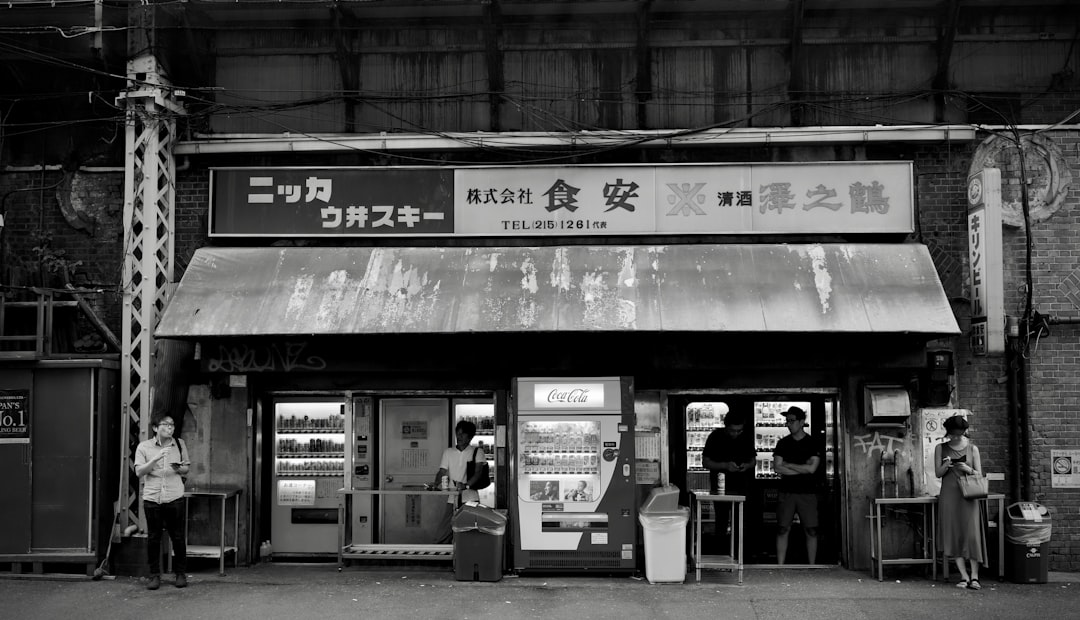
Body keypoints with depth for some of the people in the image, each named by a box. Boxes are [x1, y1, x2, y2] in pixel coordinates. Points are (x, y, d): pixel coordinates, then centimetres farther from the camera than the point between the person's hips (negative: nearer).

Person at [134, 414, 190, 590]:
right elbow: (139, 472, -5)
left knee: (178, 537, 3)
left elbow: (187, 468, 15)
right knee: (153, 538, 3)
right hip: (152, 498, -1)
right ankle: (155, 575, 14)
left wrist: (179, 469, -7)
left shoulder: (179, 444, 8)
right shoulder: (144, 447, 2)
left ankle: (181, 574, 15)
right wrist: (155, 459, -18)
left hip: (174, 497, 1)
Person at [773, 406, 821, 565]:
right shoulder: (783, 443, 7)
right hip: (786, 492, 1)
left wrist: (788, 465, -5)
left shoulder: (813, 444, 3)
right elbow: (777, 468, -2)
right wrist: (802, 468, -6)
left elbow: (811, 468, -9)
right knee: (783, 530, -2)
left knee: (811, 531, 0)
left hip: (807, 492, -1)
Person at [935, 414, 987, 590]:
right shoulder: (941, 448, 7)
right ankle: (964, 576, 2)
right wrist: (945, 466, -15)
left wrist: (969, 470, -13)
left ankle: (974, 576, -4)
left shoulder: (972, 448, 7)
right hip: (949, 495, 1)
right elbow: (938, 474, 6)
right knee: (954, 535, -2)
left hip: (968, 495, -1)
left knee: (972, 534, -8)